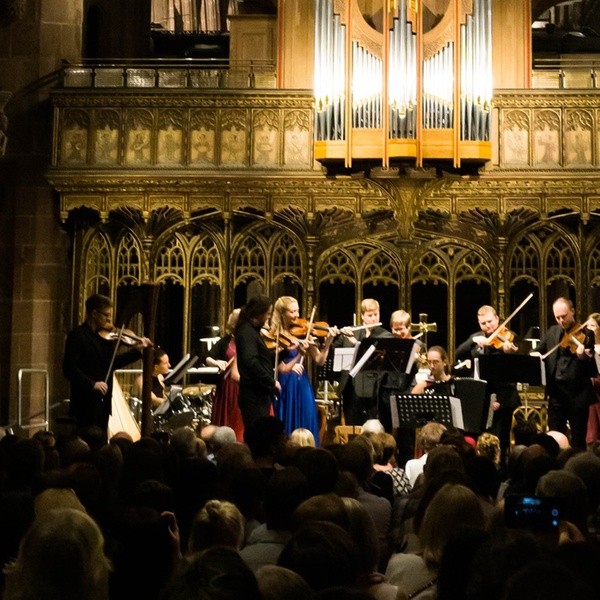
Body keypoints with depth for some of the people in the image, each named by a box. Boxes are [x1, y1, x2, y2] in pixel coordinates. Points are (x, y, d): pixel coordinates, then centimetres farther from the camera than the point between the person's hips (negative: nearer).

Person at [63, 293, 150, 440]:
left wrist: (137, 350, 11)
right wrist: (92, 384, -28)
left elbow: (112, 363, 20)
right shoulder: (77, 335, -13)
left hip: (103, 401, 8)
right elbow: (69, 369, -20)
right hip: (86, 402, -7)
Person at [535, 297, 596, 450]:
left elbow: (592, 367, -13)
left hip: (577, 393, -4)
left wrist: (583, 357, -35)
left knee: (578, 440, 4)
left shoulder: (585, 334, -5)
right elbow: (538, 353, 14)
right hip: (556, 391, 4)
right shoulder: (552, 332, 10)